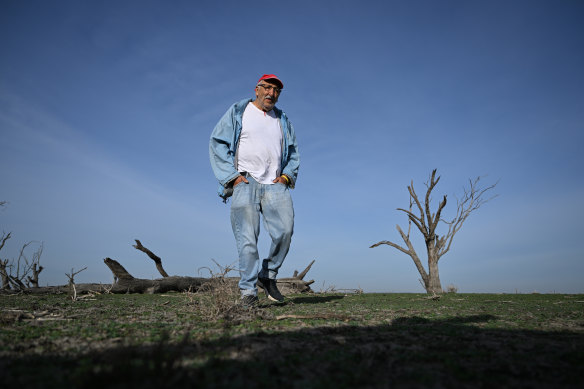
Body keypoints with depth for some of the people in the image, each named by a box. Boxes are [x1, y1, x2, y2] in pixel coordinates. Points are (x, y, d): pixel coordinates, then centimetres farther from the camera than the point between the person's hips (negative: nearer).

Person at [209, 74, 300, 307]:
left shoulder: (283, 121, 23)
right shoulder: (238, 113, 11)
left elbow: (293, 152, 27)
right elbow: (217, 143, 4)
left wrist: (287, 175, 7)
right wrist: (232, 176, -6)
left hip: (275, 185, 4)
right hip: (245, 183, -3)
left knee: (285, 231, -12)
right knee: (247, 238, -9)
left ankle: (267, 276, 9)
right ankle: (248, 291, 2)